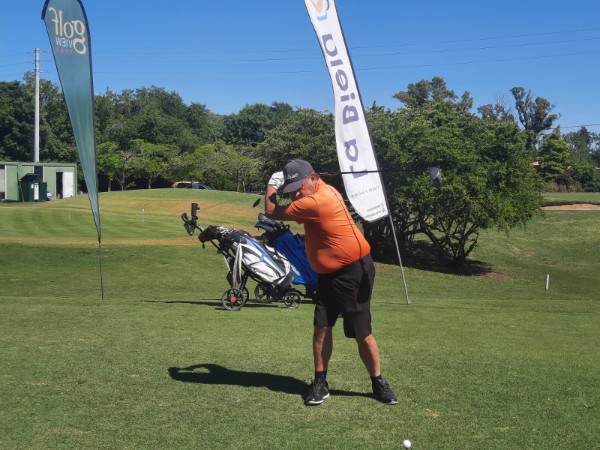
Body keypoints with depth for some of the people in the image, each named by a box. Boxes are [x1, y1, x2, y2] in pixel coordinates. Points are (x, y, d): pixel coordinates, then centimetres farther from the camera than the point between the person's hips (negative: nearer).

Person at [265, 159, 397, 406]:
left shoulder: (315, 202, -25)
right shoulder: (322, 189, 3)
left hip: (355, 272, -9)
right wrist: (279, 186, 8)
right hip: (328, 274, 9)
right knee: (321, 327, 0)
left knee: (362, 334, -1)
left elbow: (272, 212, -14)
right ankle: (320, 383, 7)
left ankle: (378, 383, 14)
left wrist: (271, 185, 2)